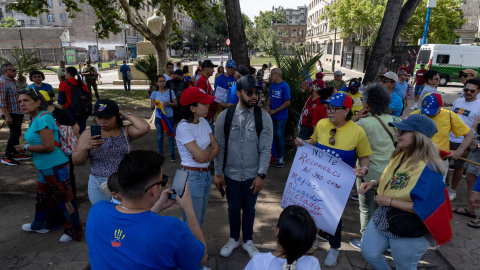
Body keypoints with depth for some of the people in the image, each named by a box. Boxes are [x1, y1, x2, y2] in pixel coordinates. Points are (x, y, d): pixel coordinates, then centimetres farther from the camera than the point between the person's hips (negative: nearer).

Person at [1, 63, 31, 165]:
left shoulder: (14, 81, 13)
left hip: (18, 112, 9)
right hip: (11, 113, -9)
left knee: (16, 133, 15)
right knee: (15, 134, -8)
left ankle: (16, 154, 26)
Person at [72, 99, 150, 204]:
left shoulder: (125, 131, -1)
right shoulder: (88, 135, 1)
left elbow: (145, 127, -19)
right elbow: (77, 162, -1)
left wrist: (126, 116, -7)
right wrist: (85, 147, -20)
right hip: (99, 187, 1)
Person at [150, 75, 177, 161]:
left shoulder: (170, 91, -2)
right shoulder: (154, 93, 3)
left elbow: (175, 103, 0)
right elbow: (152, 106, 3)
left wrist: (169, 104, -19)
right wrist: (154, 105, -19)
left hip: (169, 117, -2)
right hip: (158, 117, 2)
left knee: (170, 136, 4)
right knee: (159, 136, 12)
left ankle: (172, 154, 12)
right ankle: (160, 153, 24)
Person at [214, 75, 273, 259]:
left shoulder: (264, 117, -10)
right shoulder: (224, 116, -9)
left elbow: (265, 149, -8)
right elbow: (220, 147, -3)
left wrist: (261, 175, -10)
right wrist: (218, 173, -2)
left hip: (252, 175, 0)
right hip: (231, 174, 1)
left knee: (249, 210, 17)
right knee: (233, 209, 18)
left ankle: (248, 241, 42)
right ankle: (233, 239, 44)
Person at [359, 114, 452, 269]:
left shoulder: (428, 170, -28)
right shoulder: (400, 155, -2)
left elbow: (423, 208, -28)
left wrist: (389, 201, -23)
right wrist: (374, 183, -2)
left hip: (409, 232, -7)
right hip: (384, 218, 8)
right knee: (369, 253, 17)